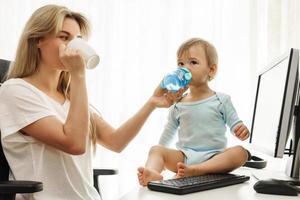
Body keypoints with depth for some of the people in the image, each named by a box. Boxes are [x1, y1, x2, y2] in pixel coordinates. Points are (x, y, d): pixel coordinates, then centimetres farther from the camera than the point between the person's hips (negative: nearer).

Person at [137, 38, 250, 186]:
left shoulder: (221, 100, 5)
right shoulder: (178, 105, 11)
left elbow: (235, 124, 5)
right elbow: (167, 135, 19)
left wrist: (242, 130, -18)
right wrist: (162, 160, 15)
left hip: (214, 157, -2)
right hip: (184, 157, 2)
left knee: (240, 152, -29)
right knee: (155, 149, -17)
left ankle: (195, 170, -45)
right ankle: (152, 171, -48)